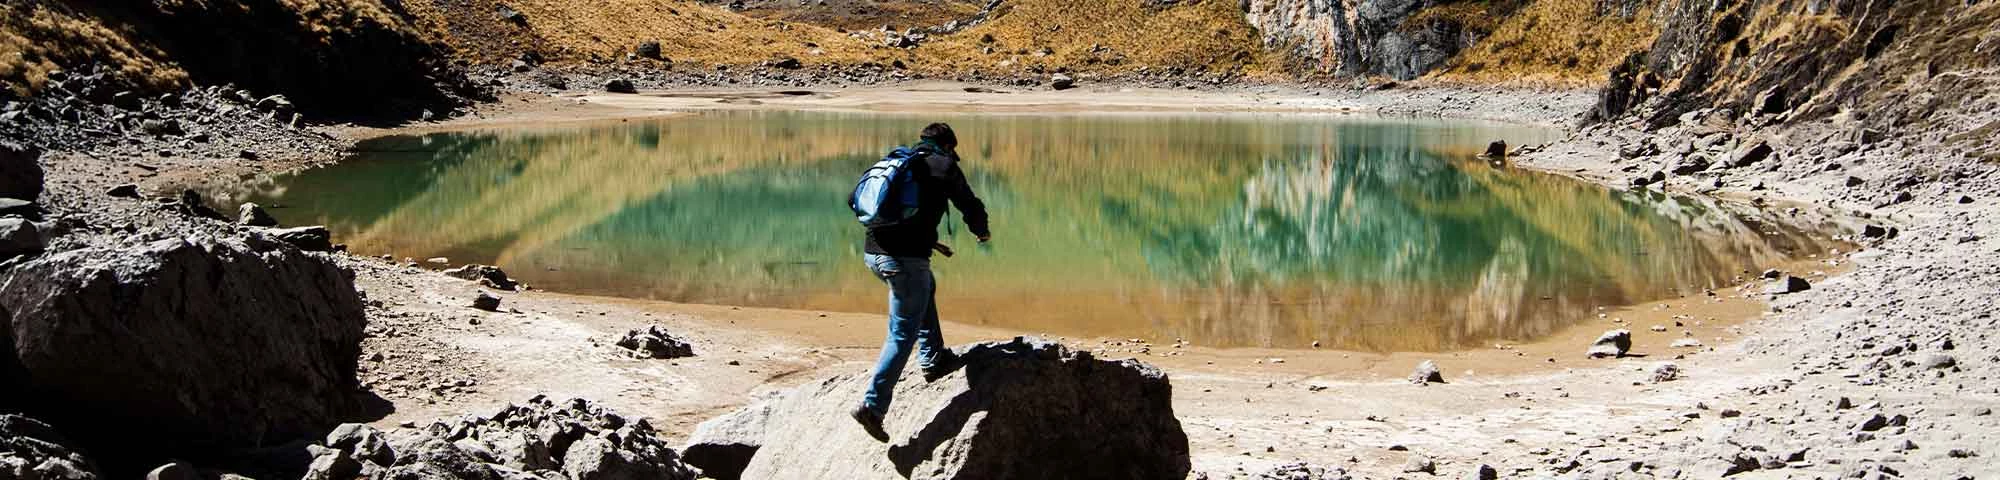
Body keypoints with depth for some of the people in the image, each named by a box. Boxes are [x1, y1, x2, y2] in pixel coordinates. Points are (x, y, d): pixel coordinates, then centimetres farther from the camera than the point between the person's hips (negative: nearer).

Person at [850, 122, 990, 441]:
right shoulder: (944, 166, 3)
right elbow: (971, 207, 4)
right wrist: (982, 232, 29)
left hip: (873, 253, 7)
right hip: (907, 259, -7)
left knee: (926, 287, 34)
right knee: (902, 334, -1)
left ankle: (933, 358, 35)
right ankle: (873, 405, -9)